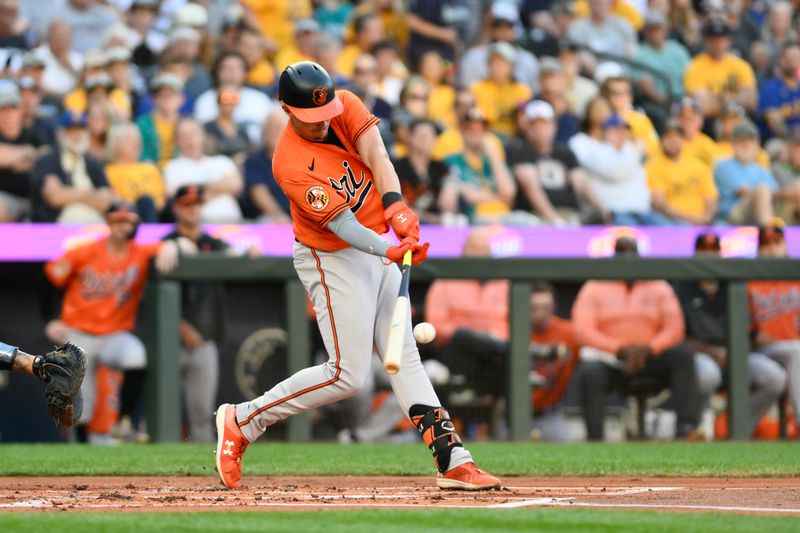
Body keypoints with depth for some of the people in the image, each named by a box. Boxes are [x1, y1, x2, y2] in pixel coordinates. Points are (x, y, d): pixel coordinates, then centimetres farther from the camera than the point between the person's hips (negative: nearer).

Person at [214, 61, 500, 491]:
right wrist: (390, 250, -46)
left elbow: (376, 155, -20)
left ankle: (452, 459, 5)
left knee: (404, 356, 6)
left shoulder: (345, 106, -7)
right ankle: (242, 421, 3)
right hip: (333, 260, -7)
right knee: (347, 375, -8)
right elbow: (342, 225, -31)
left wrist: (396, 208, -37)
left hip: (378, 249, 7)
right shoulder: (291, 164, -26)